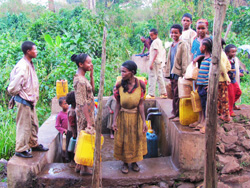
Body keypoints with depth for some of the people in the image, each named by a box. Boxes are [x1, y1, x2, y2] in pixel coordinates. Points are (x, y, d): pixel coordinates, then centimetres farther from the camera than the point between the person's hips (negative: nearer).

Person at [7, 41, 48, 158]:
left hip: (30, 100, 10)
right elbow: (14, 85, -26)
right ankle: (20, 150, 14)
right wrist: (20, 94, -10)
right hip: (24, 100, -9)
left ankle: (34, 144, 34)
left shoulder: (30, 65, 10)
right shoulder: (23, 66, -21)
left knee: (33, 124, 19)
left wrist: (35, 96, 10)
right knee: (24, 125, 1)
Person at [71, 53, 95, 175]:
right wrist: (89, 121, -23)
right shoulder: (80, 81, -21)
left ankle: (79, 165, 29)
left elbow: (92, 90, 16)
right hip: (85, 114, -10)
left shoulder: (80, 78, 9)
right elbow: (83, 103, -24)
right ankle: (84, 168, 14)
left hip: (84, 114, 10)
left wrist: (91, 76, 6)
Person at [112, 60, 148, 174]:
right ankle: (125, 163, 31)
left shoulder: (140, 84, -17)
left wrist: (144, 121, -13)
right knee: (123, 140, 10)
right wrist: (114, 121, -11)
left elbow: (141, 104, -14)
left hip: (136, 117, 0)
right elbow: (118, 104, -10)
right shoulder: (119, 85, -16)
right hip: (123, 117, 0)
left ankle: (134, 162, 35)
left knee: (136, 139, 14)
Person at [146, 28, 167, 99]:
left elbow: (156, 52, -18)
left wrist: (152, 63, -21)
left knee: (152, 77, -7)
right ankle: (163, 93, 12)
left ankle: (151, 94, -7)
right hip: (160, 61, 10)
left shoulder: (155, 42, -11)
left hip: (155, 61, -10)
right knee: (160, 77, 11)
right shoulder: (160, 41, 17)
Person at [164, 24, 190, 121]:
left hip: (178, 74, -7)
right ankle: (175, 113, 20)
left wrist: (184, 74, -16)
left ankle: (179, 114, 3)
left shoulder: (183, 45, -7)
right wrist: (168, 73, 18)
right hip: (172, 74, 8)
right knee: (174, 94, 11)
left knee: (177, 95, -5)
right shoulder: (172, 45, 17)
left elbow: (185, 61, -12)